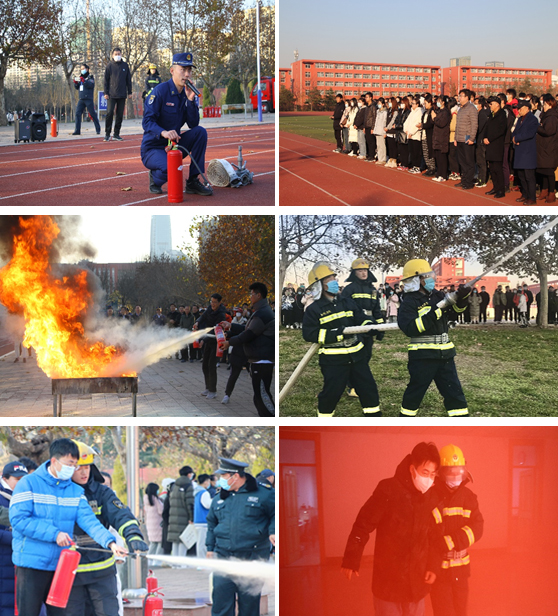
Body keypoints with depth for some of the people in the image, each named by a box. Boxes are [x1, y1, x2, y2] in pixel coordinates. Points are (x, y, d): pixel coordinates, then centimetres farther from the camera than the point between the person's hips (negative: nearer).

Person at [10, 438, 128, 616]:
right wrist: (55, 534, -19)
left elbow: (89, 520, -4)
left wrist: (110, 543, -22)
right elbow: (18, 519, -15)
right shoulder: (28, 484, -5)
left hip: (60, 566, 5)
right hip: (31, 563, -5)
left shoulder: (76, 491, 8)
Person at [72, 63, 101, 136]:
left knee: (92, 114, -2)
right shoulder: (81, 77, 18)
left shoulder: (90, 77, 1)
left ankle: (98, 129, 6)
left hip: (88, 99, -6)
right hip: (81, 99, 6)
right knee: (77, 113, -4)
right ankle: (77, 130, -5)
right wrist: (75, 83, -1)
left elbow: (91, 85, -18)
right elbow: (77, 87, 19)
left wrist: (84, 81, -31)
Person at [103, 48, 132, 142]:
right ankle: (107, 134, -2)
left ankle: (116, 134, 11)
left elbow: (128, 80, 13)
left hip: (122, 95, 3)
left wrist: (129, 92, 8)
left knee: (120, 115, 4)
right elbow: (106, 80, 2)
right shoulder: (109, 65, 2)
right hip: (112, 95, -3)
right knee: (109, 113, -10)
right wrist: (106, 93, -4)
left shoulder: (125, 65, 9)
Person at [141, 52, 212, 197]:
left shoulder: (187, 93, 5)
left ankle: (193, 182, -7)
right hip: (153, 149, -7)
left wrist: (190, 100, -16)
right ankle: (155, 177, 3)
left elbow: (193, 124, -3)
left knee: (200, 132, -14)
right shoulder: (160, 91, -15)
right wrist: (163, 132, -41)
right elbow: (147, 121, -22)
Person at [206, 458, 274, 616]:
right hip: (223, 556, 3)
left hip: (252, 557, -3)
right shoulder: (219, 498, 14)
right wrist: (210, 547, 17)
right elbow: (211, 523, 24)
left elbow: (276, 514, 6)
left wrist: (273, 532, -10)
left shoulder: (262, 494, 0)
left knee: (249, 601, 3)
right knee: (221, 596, -4)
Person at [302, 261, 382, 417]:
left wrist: (369, 326, -12)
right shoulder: (314, 309, -4)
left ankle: (375, 416, 21)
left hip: (357, 356, 5)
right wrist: (336, 334, -19)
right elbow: (309, 333, -12)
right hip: (332, 360, -5)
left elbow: (361, 319, 13)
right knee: (331, 392, -3)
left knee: (368, 387, 8)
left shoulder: (347, 303, 12)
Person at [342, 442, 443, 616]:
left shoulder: (431, 498, 2)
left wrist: (433, 567, 1)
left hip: (417, 579, 4)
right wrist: (351, 560, -14)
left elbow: (435, 538, 11)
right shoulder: (388, 490, -12)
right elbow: (363, 525, -10)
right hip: (388, 579, -4)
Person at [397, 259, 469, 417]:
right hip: (422, 355, -6)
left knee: (454, 391, 6)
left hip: (444, 354, 6)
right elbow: (410, 328, -23)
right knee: (415, 392, 5)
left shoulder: (437, 295, 10)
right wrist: (432, 314, -28)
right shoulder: (409, 302, -10)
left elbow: (455, 309, 13)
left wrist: (462, 298, -9)